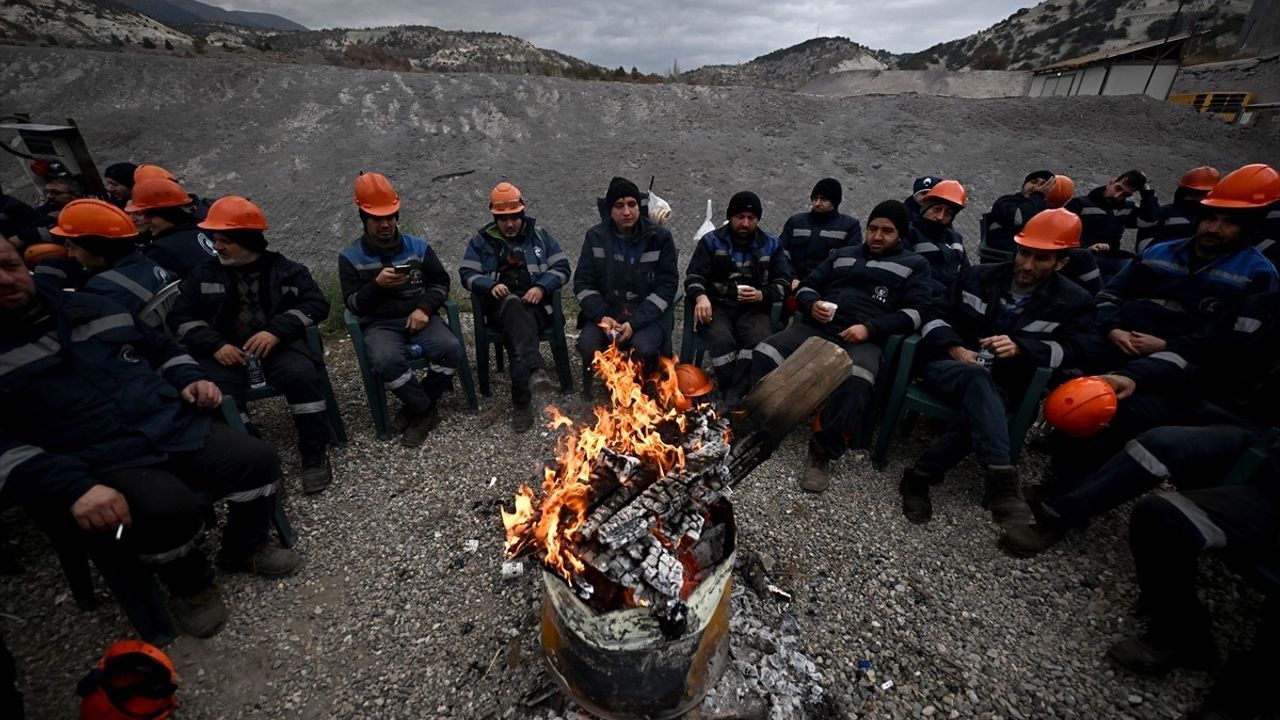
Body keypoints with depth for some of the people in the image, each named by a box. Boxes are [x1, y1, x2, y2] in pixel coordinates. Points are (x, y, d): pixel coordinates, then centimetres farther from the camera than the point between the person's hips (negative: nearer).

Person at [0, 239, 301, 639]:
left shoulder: (94, 308, 14)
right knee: (169, 508, -33)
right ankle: (190, 585, 2)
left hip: (176, 427, 5)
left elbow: (162, 348, 26)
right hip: (100, 465, -4)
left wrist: (191, 378, 4)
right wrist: (72, 487, -27)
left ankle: (243, 549, 13)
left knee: (259, 460, -16)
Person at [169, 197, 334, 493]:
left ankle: (314, 452, -17)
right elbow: (179, 317, 9)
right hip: (225, 352, 2)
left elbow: (317, 304, -4)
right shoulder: (203, 273, 12)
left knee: (302, 375, -31)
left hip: (276, 346, -2)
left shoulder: (286, 269, 5)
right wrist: (215, 345, -10)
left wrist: (276, 330, -19)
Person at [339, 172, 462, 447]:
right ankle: (426, 410, -10)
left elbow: (441, 283, 9)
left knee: (451, 349, -27)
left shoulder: (418, 246, 7)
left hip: (419, 316, 2)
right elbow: (353, 305, -1)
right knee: (387, 360, -35)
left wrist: (424, 308, -10)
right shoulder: (350, 258, 3)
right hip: (380, 324, -1)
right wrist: (377, 284, -20)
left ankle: (418, 408, -5)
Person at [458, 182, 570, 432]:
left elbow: (562, 266, 9)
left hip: (535, 302, 1)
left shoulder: (539, 234, 15)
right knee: (514, 305, -40)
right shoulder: (482, 240, 16)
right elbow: (467, 273, 9)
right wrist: (491, 285, -12)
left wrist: (541, 287, -10)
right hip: (501, 304, 0)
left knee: (517, 329, -36)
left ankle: (521, 400, -41)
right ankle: (535, 370, -61)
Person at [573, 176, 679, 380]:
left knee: (644, 349, -31)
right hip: (604, 311, 2)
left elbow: (667, 285, -6)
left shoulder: (660, 237, -3)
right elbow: (583, 282, 4)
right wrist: (601, 316, -14)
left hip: (646, 315, -1)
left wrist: (635, 322, -17)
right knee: (588, 346, -27)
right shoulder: (595, 237, 3)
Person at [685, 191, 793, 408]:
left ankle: (732, 401, -29)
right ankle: (737, 397, -23)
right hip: (717, 306, -1)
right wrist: (700, 297, -22)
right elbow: (694, 276, 2)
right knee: (721, 340, -33)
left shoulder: (772, 245, 14)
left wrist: (761, 295, -15)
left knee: (760, 339, -31)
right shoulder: (711, 241, 10)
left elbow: (784, 282, 8)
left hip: (753, 308, 1)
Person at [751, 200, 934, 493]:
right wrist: (812, 304, -2)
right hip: (818, 328, 3)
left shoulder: (915, 265, 18)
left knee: (855, 383, -38)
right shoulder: (842, 255, 28)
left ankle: (822, 452, -22)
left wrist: (870, 328, -11)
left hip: (863, 339, -3)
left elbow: (915, 312, 5)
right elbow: (806, 287, 24)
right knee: (764, 354, -25)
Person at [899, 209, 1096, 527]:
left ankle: (921, 476, -30)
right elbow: (934, 318, 8)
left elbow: (1070, 350, -3)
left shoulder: (1074, 302, 9)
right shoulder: (977, 276, 12)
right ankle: (1002, 480, -46)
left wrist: (1020, 348, -22)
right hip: (948, 366, 0)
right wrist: (954, 348, -12)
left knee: (980, 407, -38)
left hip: (1000, 386, 0)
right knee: (978, 377, -39)